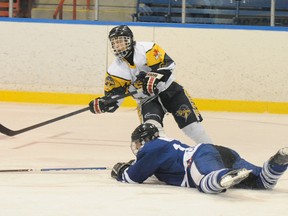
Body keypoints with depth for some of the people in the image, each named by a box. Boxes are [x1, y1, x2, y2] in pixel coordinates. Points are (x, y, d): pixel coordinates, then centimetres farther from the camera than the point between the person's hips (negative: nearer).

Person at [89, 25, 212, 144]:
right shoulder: (115, 70, -6)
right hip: (147, 100, 2)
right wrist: (102, 104, -25)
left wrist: (154, 79, -35)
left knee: (191, 122, -5)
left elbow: (167, 64, -22)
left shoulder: (146, 49, -16)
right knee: (152, 127, -25)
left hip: (169, 90, -2)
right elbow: (113, 95, -5)